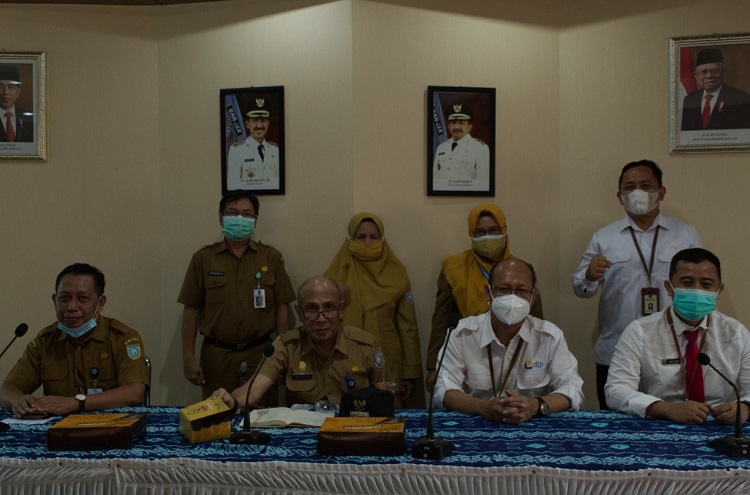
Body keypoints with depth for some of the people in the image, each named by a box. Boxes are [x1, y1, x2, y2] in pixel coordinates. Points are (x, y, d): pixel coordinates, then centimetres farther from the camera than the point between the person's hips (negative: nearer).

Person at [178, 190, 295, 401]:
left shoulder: (272, 258, 5)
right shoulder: (203, 258, 4)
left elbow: (281, 308, 5)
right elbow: (191, 310, 4)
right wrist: (188, 357, -1)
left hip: (260, 355, 0)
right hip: (216, 357, 0)